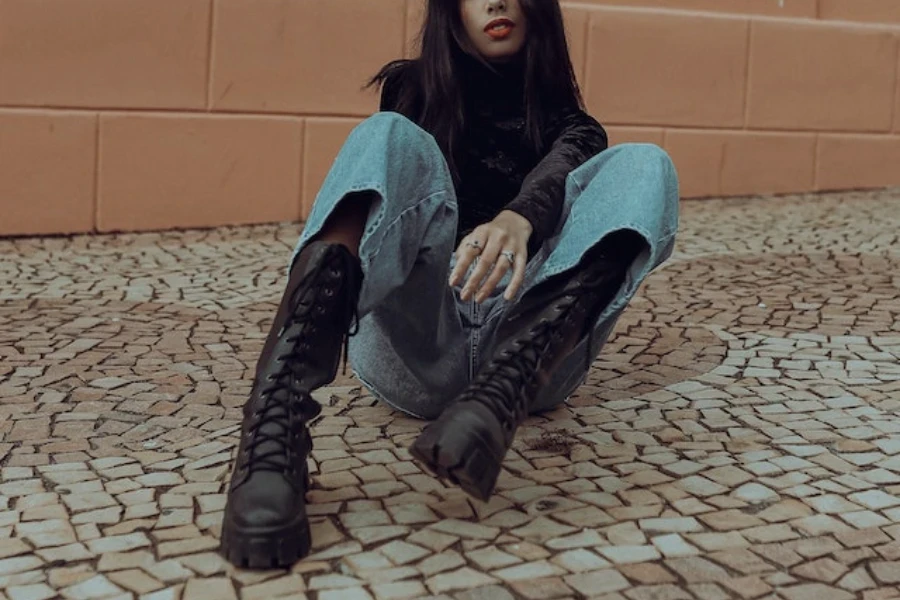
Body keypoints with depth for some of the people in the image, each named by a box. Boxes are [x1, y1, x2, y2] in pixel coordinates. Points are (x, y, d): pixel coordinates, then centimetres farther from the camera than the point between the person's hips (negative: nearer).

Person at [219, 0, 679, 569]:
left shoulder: (568, 124, 19)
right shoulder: (413, 91, 24)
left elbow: (556, 175, -3)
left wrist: (519, 220, -28)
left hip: (526, 352, 1)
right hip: (412, 347, 0)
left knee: (642, 165, -15)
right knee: (392, 137, -20)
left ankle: (496, 400, -42)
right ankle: (276, 419, -46)